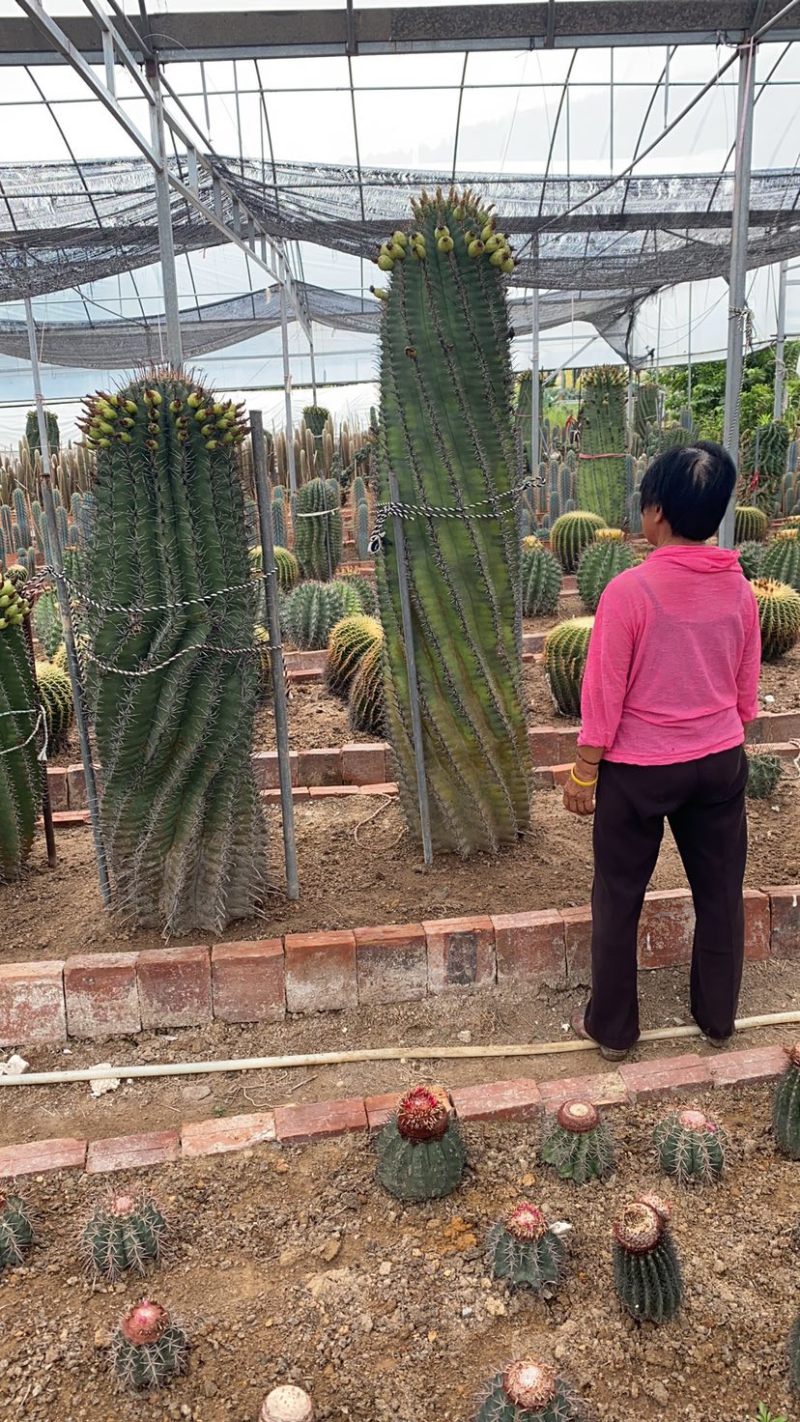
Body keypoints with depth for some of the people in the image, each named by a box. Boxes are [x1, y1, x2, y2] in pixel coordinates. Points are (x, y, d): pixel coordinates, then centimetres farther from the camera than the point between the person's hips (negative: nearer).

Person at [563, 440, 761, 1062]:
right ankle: (718, 1017, 37)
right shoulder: (740, 590, -3)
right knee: (720, 893, 19)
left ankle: (612, 1028, 25)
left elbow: (604, 694, -15)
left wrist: (583, 772, -5)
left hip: (639, 770, -5)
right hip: (720, 763, 5)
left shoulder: (630, 590, -20)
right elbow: (746, 691, 7)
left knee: (618, 900, 12)